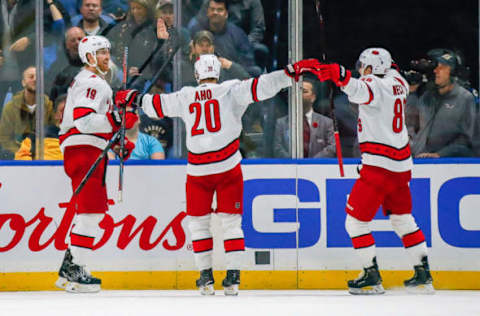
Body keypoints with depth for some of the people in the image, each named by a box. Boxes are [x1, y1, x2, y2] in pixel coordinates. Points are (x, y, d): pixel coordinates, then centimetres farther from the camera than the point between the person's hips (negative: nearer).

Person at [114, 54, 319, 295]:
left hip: (197, 170, 1)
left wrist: (133, 99, 37)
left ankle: (206, 276, 10)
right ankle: (233, 276, 0)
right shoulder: (231, 91, 0)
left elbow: (156, 105, 19)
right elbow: (261, 87, -10)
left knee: (198, 221, 14)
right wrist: (292, 72, -10)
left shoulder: (185, 97, 7)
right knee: (231, 221, 7)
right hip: (228, 166, -1)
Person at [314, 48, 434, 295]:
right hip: (401, 163, 9)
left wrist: (341, 76, -53)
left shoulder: (375, 85, -15)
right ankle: (423, 275, 19)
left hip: (379, 164, -9)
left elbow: (363, 91, -40)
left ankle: (372, 277, -3)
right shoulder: (396, 81, 10)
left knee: (356, 219, -1)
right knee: (402, 217, 19)